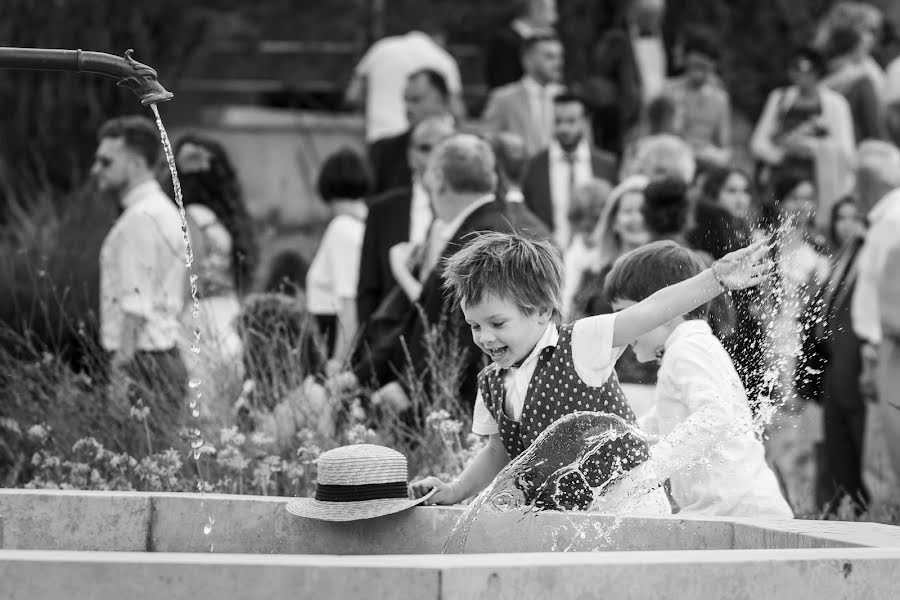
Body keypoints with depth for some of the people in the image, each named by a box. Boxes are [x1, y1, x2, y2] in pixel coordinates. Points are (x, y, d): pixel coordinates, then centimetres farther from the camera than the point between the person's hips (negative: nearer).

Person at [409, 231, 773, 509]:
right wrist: (454, 492, 11)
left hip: (628, 507, -6)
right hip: (565, 520, 6)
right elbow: (500, 453, 25)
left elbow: (651, 312, -17)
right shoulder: (491, 385, 10)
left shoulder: (578, 345, -8)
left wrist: (718, 279, -26)